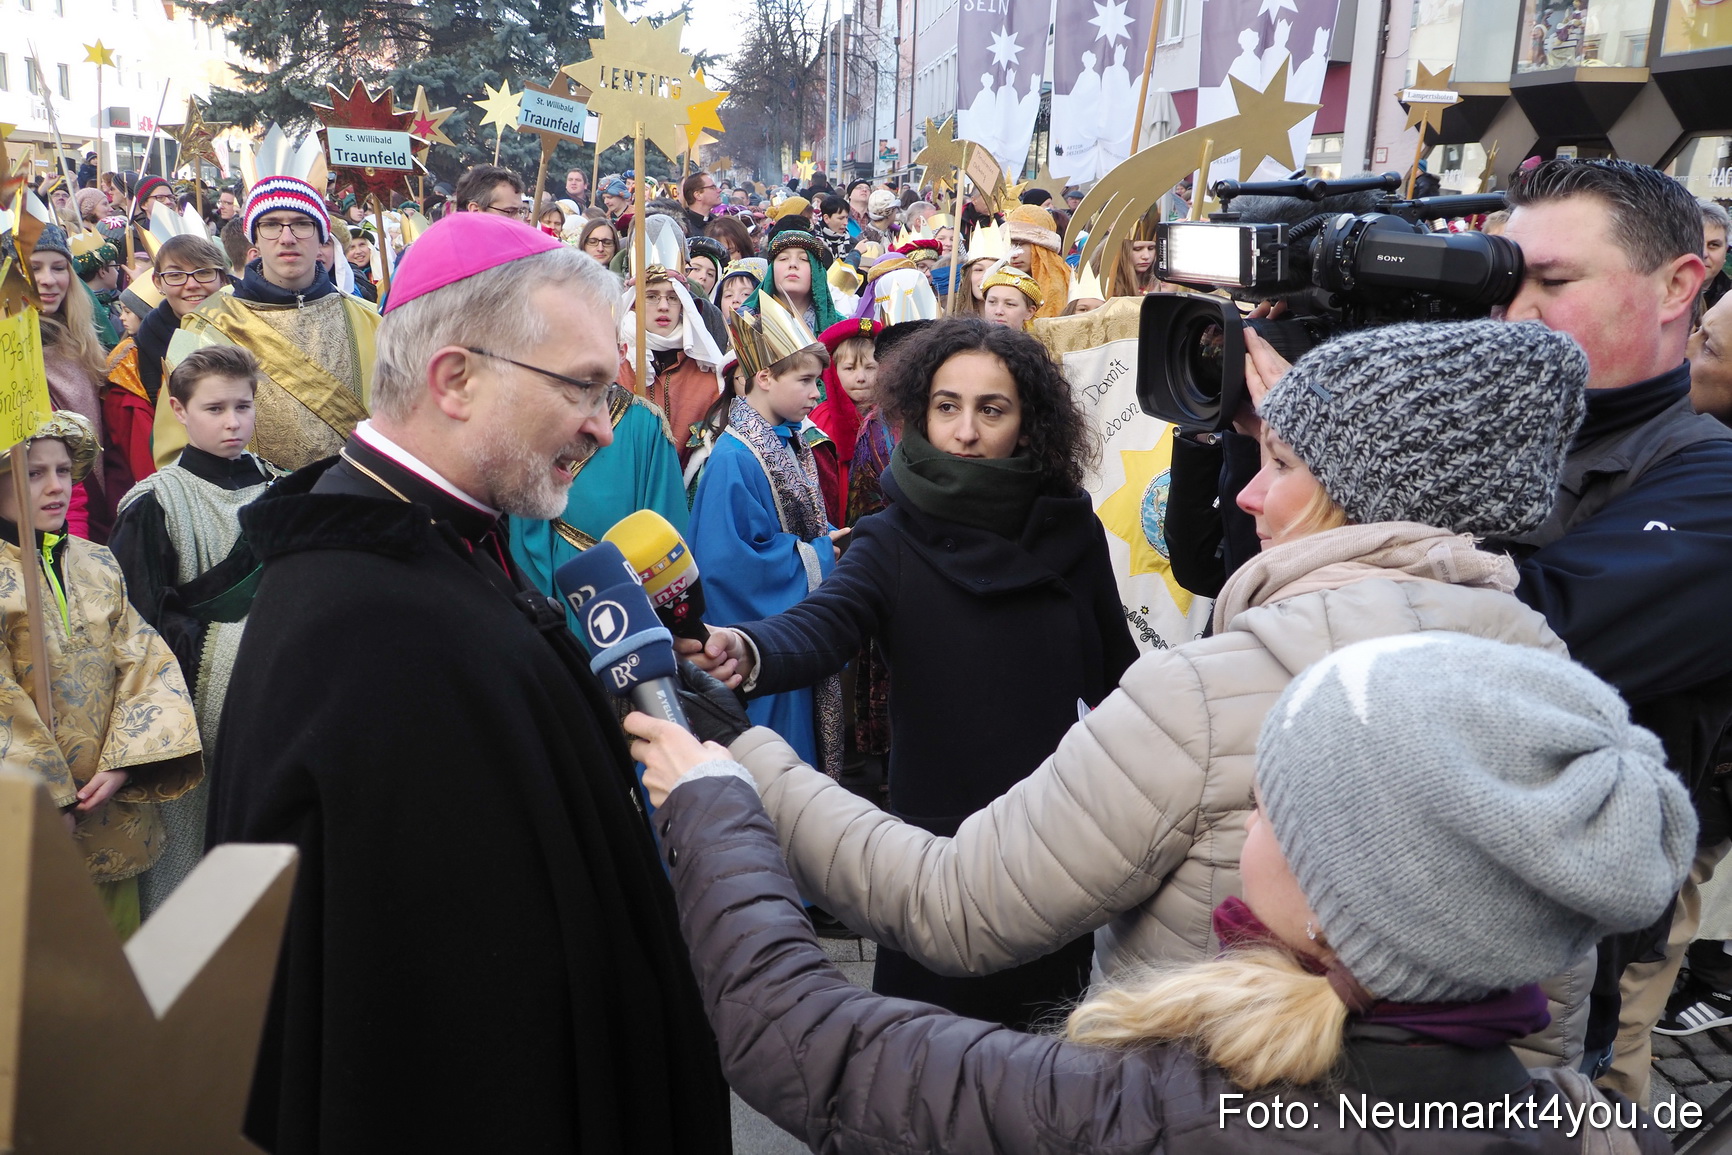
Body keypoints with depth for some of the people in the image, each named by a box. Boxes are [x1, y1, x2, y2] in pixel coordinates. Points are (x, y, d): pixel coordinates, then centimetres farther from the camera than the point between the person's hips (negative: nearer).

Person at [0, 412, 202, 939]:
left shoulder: (98, 564, 5)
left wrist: (123, 764, -12)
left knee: (115, 931, 15)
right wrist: (50, 798, -12)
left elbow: (146, 664, 0)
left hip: (115, 806, 4)